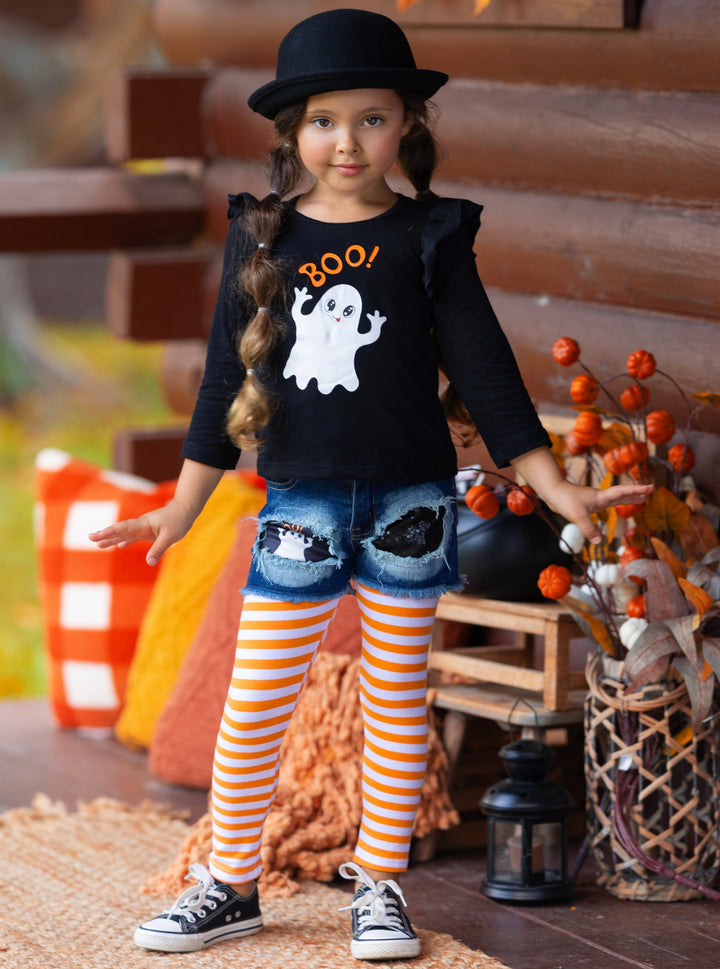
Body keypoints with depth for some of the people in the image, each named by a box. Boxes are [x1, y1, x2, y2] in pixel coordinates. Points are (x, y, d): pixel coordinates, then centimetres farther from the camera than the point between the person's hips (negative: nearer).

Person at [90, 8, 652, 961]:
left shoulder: (429, 239, -1)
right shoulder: (262, 240, 2)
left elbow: (485, 368, 1)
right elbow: (227, 376, 8)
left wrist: (556, 488, -3)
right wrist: (184, 506, 9)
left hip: (409, 503, -1)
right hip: (298, 504, 1)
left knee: (397, 696, 8)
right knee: (254, 703, 0)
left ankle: (380, 885, 19)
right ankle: (230, 884, 14)